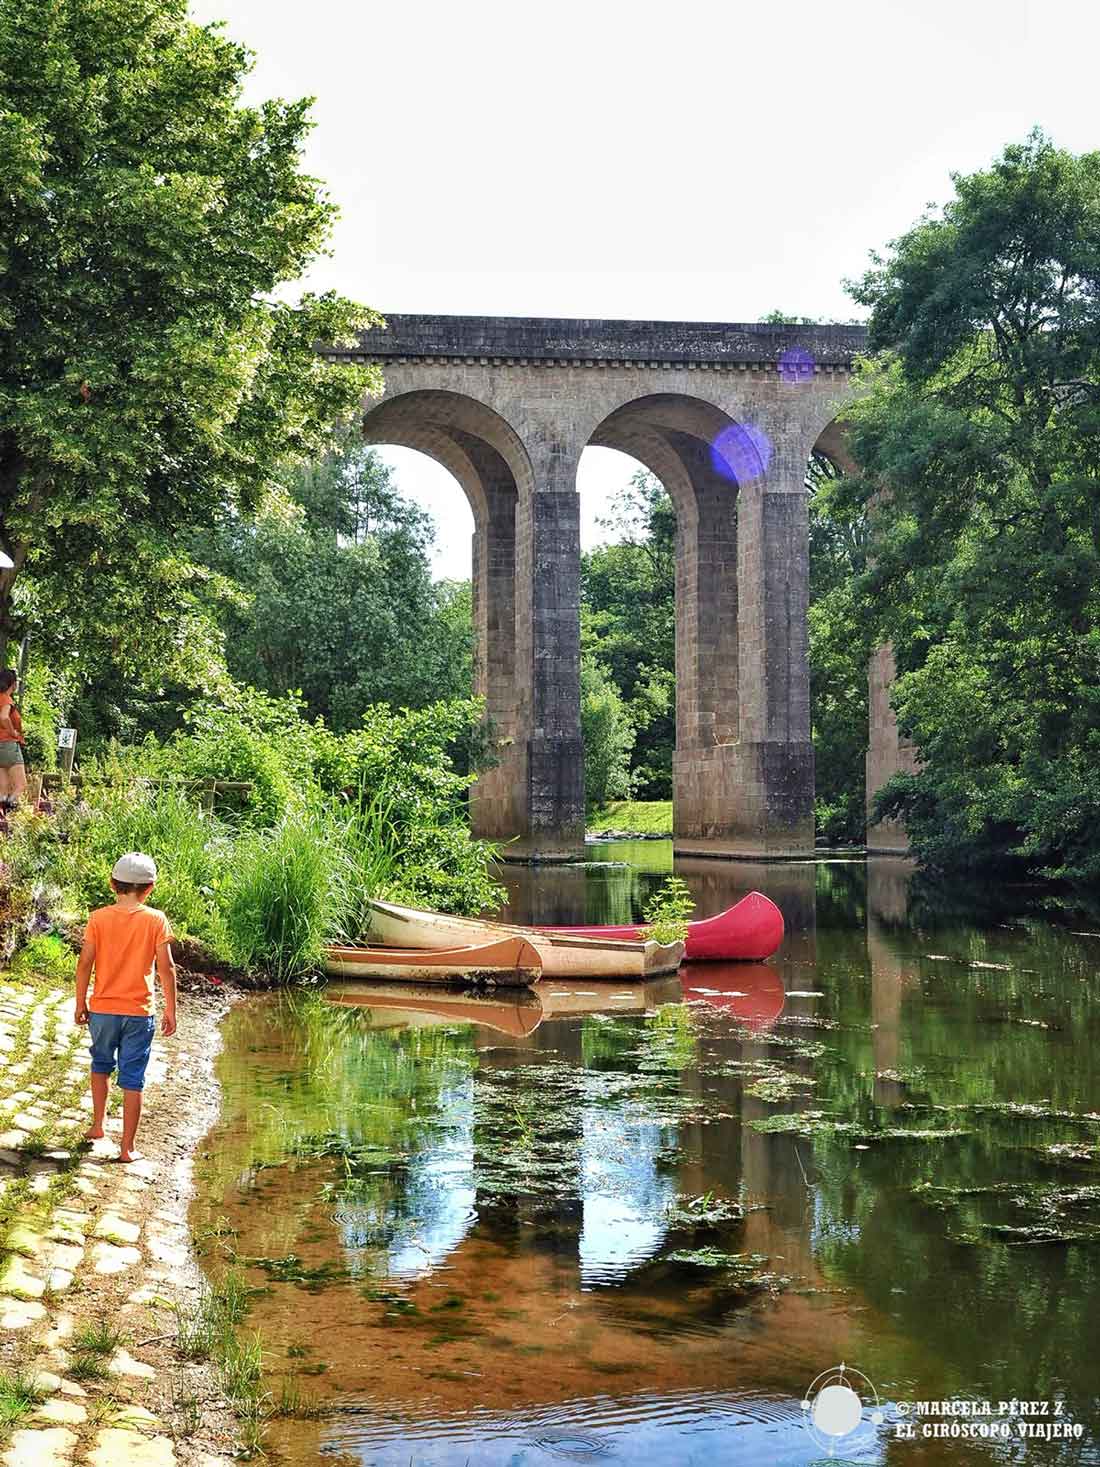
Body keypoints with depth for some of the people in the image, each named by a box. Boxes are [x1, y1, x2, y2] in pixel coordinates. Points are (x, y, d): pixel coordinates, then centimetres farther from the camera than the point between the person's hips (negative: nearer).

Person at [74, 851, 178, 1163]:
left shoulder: (98, 918, -5)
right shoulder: (156, 920, -7)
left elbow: (85, 963, -5)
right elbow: (166, 967, -9)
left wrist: (80, 1003, 7)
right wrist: (170, 1010, -1)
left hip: (102, 1009, 1)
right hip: (139, 1012, -1)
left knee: (101, 1064, 27)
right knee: (133, 1080, 4)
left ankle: (98, 1125, 29)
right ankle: (127, 1148, 7)